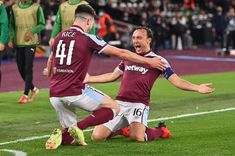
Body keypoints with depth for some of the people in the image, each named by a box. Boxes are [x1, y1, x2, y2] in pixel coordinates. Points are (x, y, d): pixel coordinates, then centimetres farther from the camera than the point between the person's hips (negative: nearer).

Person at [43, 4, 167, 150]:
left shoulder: (59, 37, 13)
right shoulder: (88, 39, -4)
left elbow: (51, 61, 33)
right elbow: (121, 53, -2)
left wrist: (49, 71, 57)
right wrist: (148, 61, 7)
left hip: (54, 94, 7)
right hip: (75, 92, -7)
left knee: (69, 137, 21)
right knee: (114, 108, 9)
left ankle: (62, 135, -15)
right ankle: (79, 127, -10)